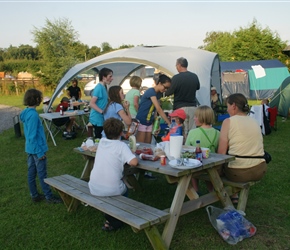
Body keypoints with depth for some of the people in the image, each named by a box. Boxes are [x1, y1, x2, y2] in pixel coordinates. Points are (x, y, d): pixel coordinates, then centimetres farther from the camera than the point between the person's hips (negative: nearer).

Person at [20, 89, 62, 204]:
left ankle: (34, 195, 26)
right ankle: (49, 196, 12)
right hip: (37, 149, -9)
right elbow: (32, 136, -23)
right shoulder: (33, 114, -22)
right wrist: (40, 152, -19)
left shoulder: (26, 112, 6)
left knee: (31, 173, 15)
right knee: (42, 174, 1)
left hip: (30, 149, 9)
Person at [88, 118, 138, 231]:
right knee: (124, 190, 30)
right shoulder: (121, 145, -8)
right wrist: (133, 156, 0)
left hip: (94, 189, 5)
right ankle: (113, 222, 24)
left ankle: (109, 218, 34)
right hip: (112, 190, -5)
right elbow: (134, 162, -20)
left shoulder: (101, 142, 7)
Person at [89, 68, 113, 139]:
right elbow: (92, 104, -24)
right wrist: (102, 112, -26)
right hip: (98, 119, -9)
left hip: (102, 119, 9)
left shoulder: (104, 87, 11)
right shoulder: (99, 87, -17)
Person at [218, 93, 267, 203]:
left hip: (239, 173, -5)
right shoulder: (255, 122, 11)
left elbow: (221, 152, -10)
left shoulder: (228, 121, -6)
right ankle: (234, 193, 31)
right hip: (260, 170, 6)